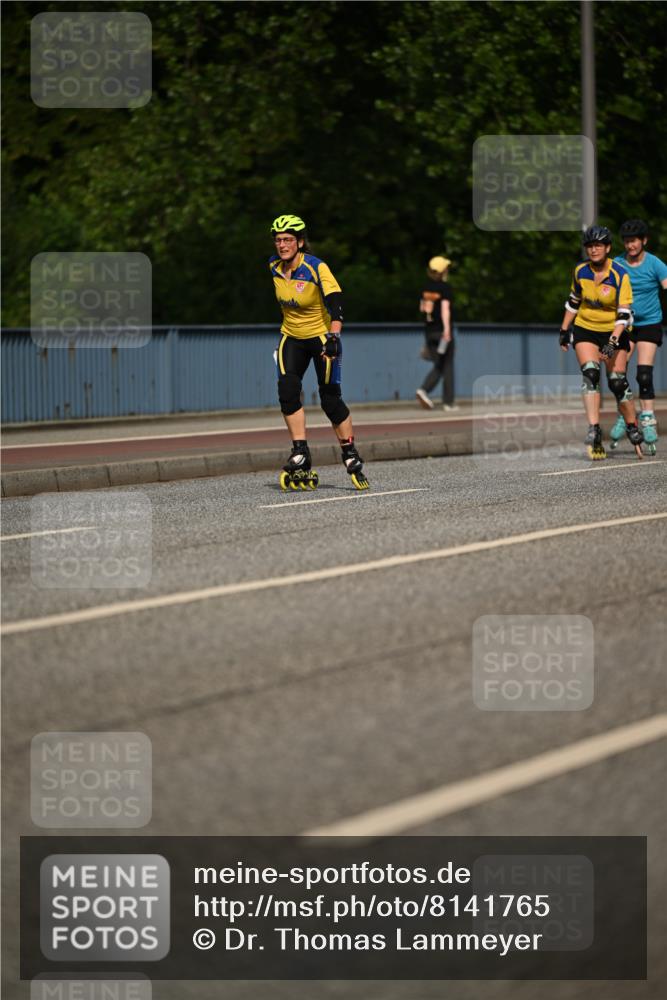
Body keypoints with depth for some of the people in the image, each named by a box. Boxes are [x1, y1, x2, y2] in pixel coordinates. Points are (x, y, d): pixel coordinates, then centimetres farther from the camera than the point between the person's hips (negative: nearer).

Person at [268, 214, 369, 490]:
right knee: (287, 391, -16)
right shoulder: (274, 267, -4)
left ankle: (351, 456, 8)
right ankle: (300, 455, -12)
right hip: (292, 338, 5)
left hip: (321, 336, -5)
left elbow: (335, 303, -29)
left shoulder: (316, 268, -21)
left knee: (330, 399, -6)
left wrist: (333, 337, -43)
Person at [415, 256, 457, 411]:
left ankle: (424, 389, -12)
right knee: (447, 366, 5)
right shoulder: (444, 287, -11)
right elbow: (445, 309, -20)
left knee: (438, 366, 12)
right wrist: (447, 329, -25)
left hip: (429, 330, 6)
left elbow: (422, 308, 16)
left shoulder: (426, 286, 8)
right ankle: (448, 402, 6)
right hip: (442, 329, -6)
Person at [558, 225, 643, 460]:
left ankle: (633, 429, 16)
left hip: (614, 332, -2)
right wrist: (564, 329, 13)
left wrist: (613, 341, -32)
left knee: (618, 382, -4)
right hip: (585, 329, 2)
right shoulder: (581, 271, -6)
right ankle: (594, 430, -24)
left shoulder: (619, 275, -18)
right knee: (590, 374, -19)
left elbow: (624, 313, -22)